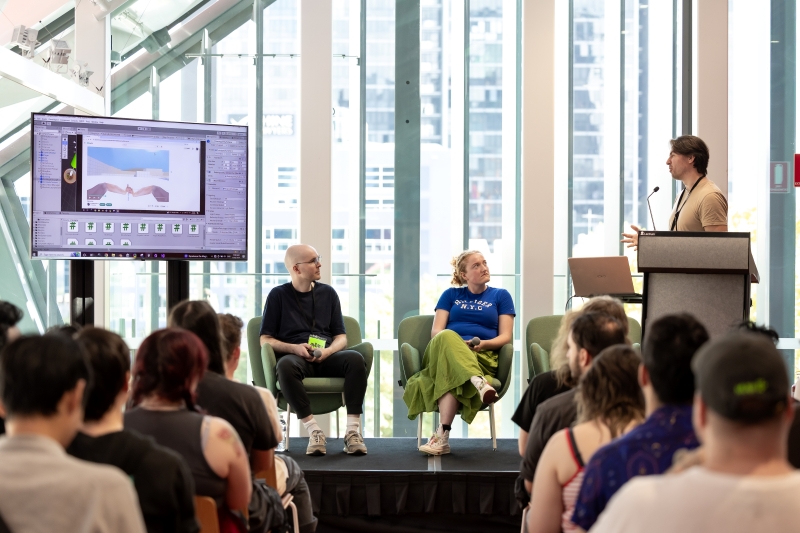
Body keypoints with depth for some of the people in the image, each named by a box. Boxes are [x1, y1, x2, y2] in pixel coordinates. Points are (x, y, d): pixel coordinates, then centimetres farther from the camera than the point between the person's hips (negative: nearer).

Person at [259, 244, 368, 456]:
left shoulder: (328, 293, 17)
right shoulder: (278, 295, 9)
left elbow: (341, 337, 15)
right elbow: (265, 340, 5)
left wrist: (328, 351, -8)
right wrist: (294, 348, -13)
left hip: (326, 358, 3)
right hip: (295, 357, -2)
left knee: (355, 359, -30)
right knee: (285, 365, -38)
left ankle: (353, 430, -32)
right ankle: (313, 429, -36)